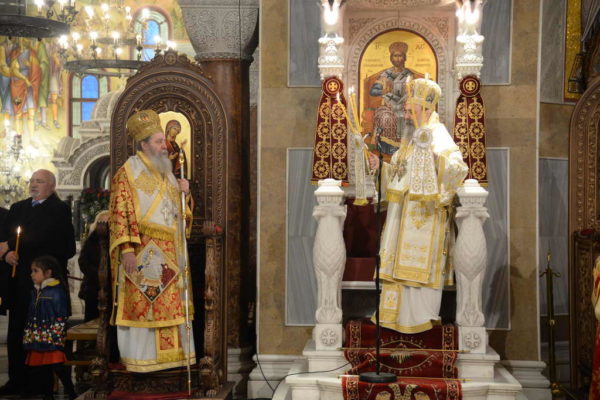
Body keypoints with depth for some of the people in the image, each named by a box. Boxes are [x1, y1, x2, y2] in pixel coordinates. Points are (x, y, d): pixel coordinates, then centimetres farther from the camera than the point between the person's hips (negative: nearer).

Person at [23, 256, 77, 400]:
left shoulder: (57, 291, -9)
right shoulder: (35, 292, 14)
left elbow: (62, 317, -11)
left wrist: (56, 337, -16)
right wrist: (27, 337, 16)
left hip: (52, 339, -7)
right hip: (37, 338, 8)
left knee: (57, 366, -10)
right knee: (42, 369, 10)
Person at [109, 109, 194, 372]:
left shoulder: (166, 173, 18)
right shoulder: (127, 174, -5)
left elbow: (179, 212, 23)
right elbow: (120, 214, -13)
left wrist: (184, 192, 2)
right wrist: (126, 249, -22)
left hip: (168, 254, 7)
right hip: (141, 252, -7)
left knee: (169, 305, 7)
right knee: (140, 304, -5)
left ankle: (168, 353, 13)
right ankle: (139, 358, 2)